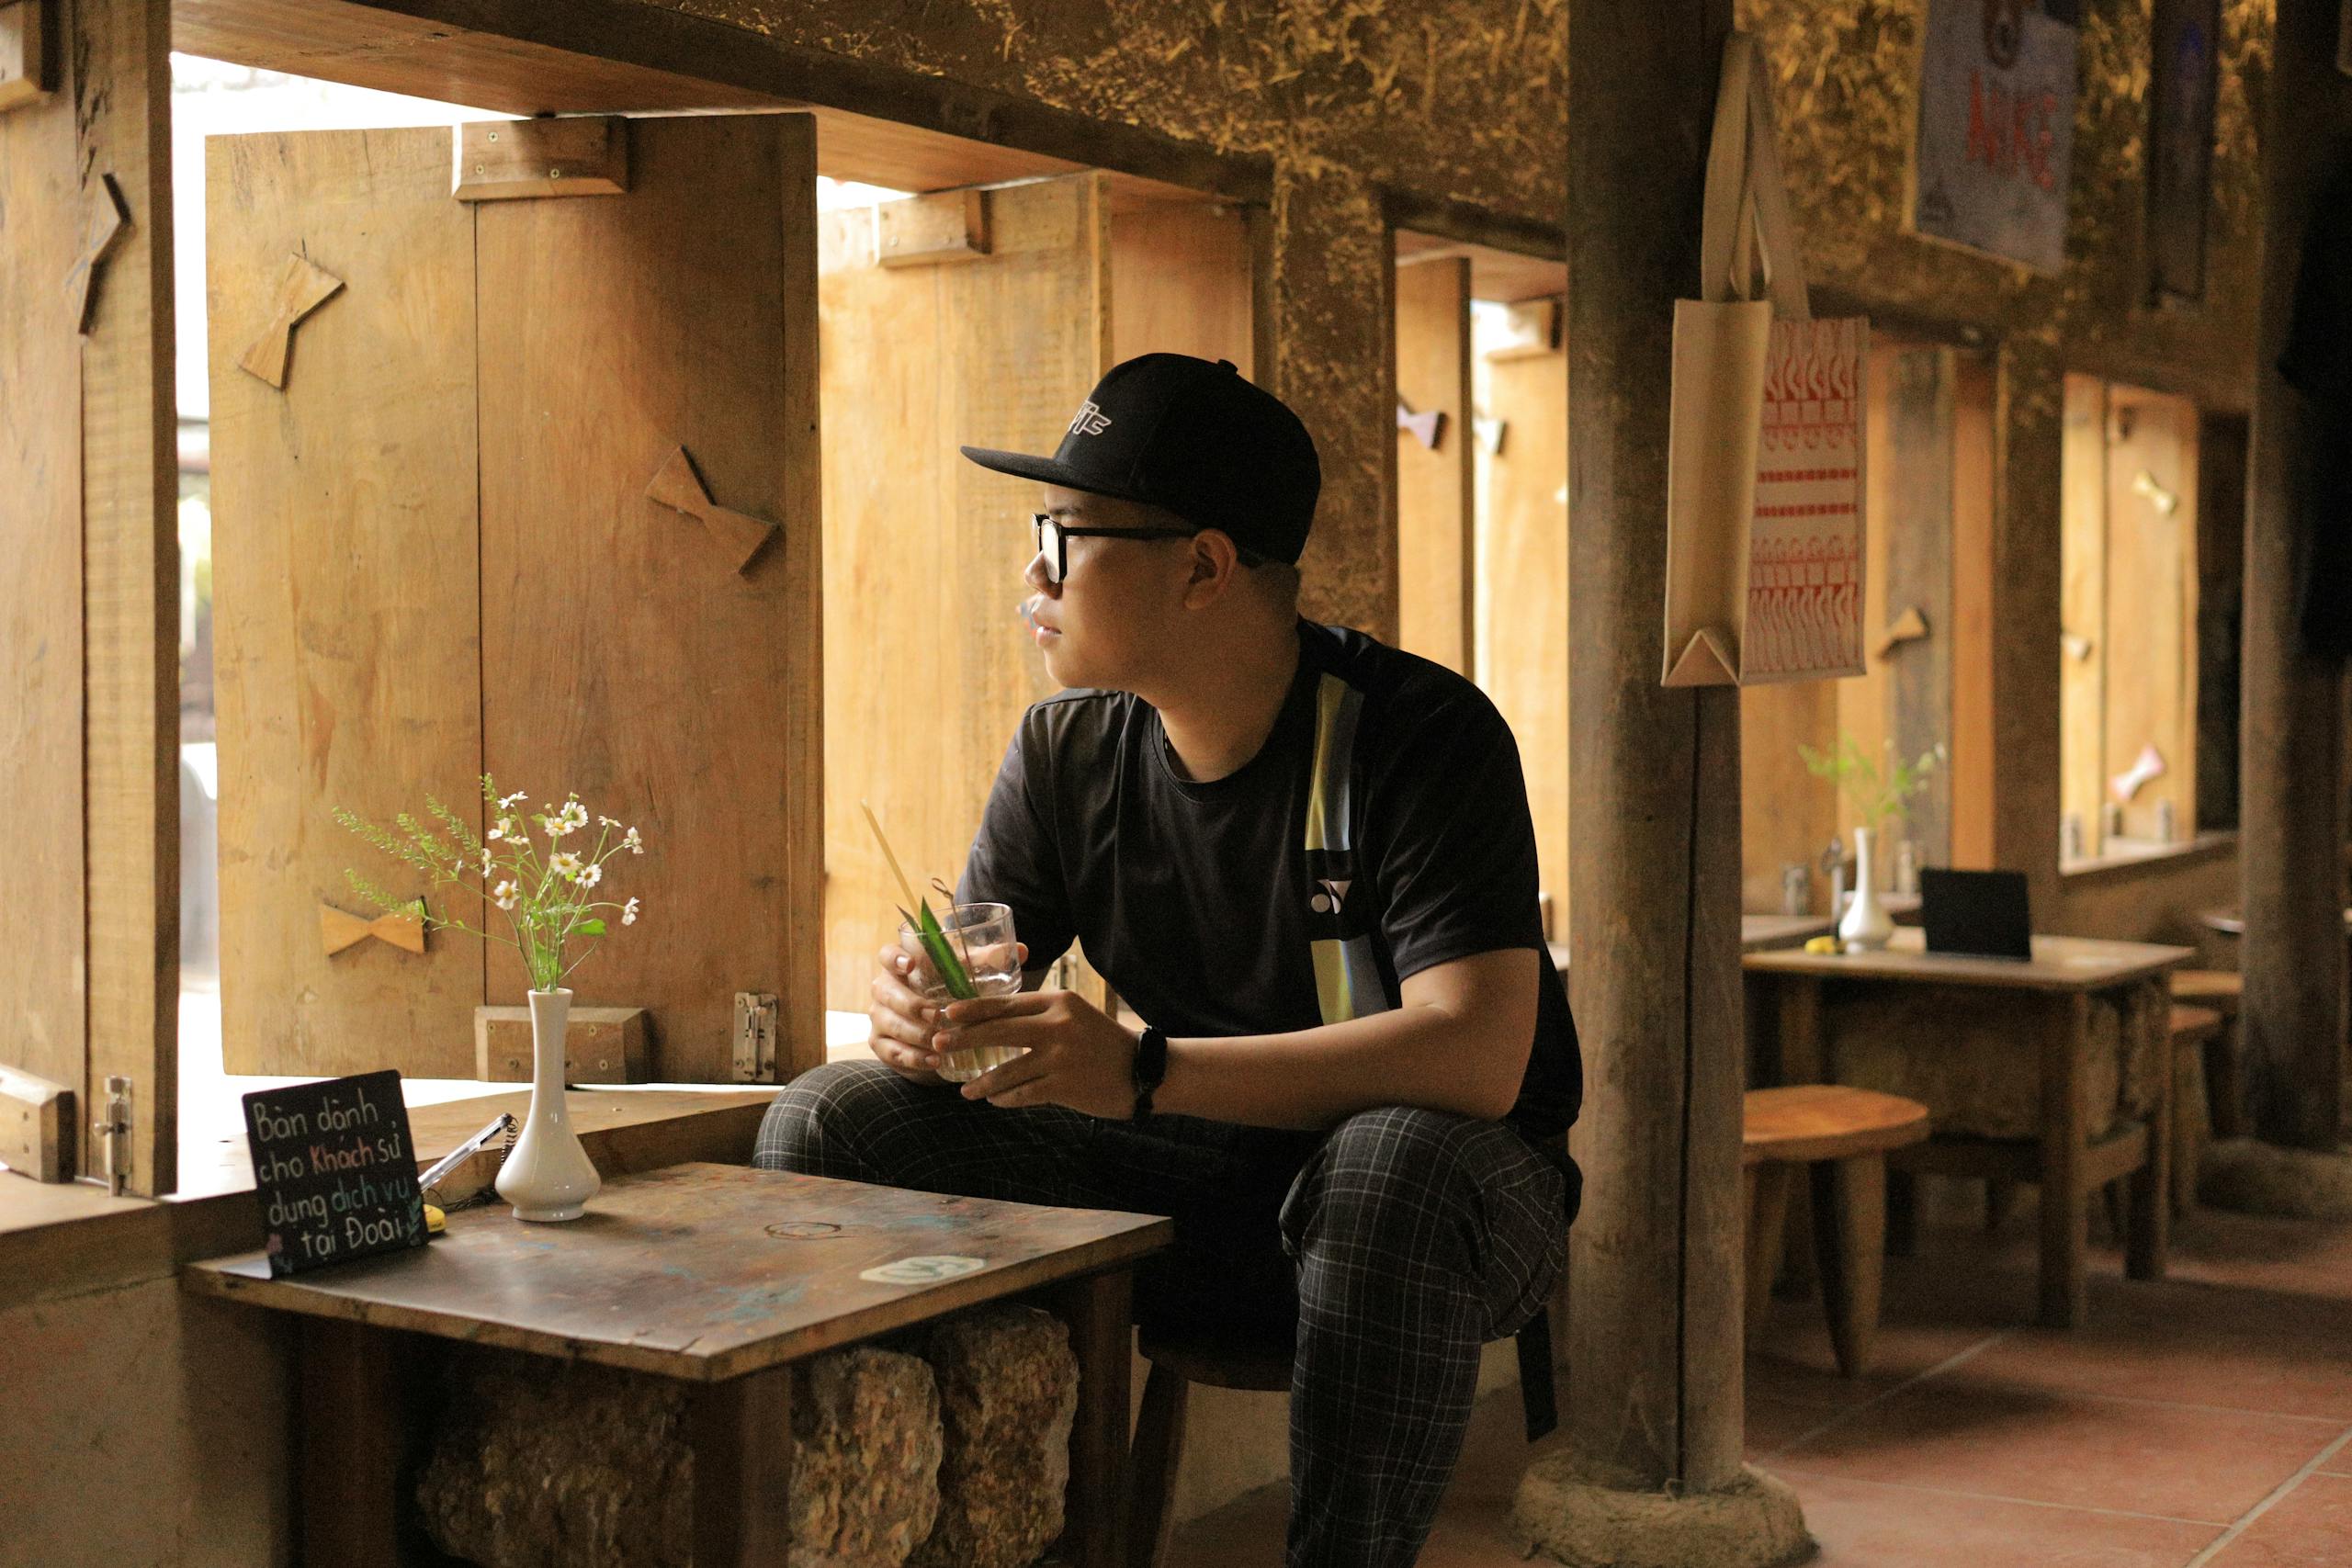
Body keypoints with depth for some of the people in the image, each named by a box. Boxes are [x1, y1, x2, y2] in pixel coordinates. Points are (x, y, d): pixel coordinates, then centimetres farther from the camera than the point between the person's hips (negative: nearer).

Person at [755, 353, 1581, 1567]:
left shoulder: (1423, 738, -18)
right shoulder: (1068, 752, 1)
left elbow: (1476, 1056, -30)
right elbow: (973, 980, 5)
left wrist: (1142, 1072, -39)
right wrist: (916, 1011, -23)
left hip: (1445, 1173, -5)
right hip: (1199, 1176, 5)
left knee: (1390, 1167, -41)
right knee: (825, 1124, -9)